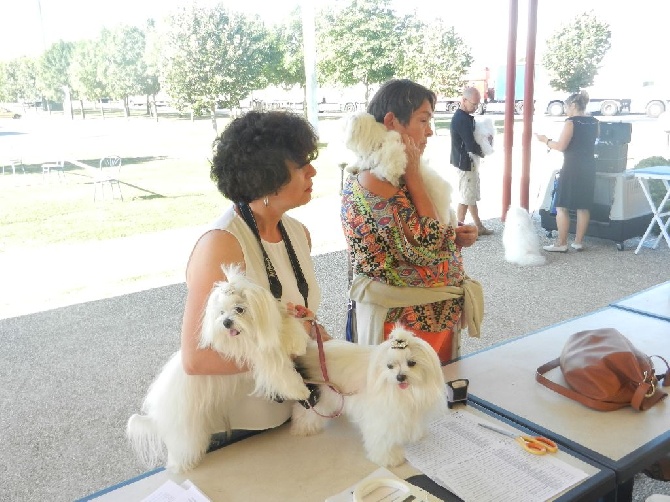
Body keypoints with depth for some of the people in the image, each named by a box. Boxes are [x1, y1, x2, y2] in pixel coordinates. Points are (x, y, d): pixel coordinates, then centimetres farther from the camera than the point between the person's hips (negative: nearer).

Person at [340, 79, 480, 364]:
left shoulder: (396, 177, 6)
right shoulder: (372, 184, -23)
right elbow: (423, 247, -26)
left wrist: (455, 236, -1)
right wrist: (413, 173, -21)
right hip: (404, 320, -9)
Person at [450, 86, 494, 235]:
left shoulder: (465, 117, 10)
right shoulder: (461, 119, -22)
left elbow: (472, 137, 19)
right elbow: (471, 146, -25)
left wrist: (485, 139, -1)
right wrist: (483, 152, -6)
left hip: (469, 162, 10)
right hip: (464, 163, -10)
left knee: (472, 195, 16)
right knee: (466, 197, -1)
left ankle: (478, 226, 26)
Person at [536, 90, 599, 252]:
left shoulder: (571, 122, -12)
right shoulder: (594, 122, 9)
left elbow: (561, 146, -15)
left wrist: (545, 140, 0)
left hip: (572, 168, -7)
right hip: (588, 167, 7)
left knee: (562, 206, 0)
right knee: (583, 207, 11)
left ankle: (561, 243, 1)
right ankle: (578, 241, 17)